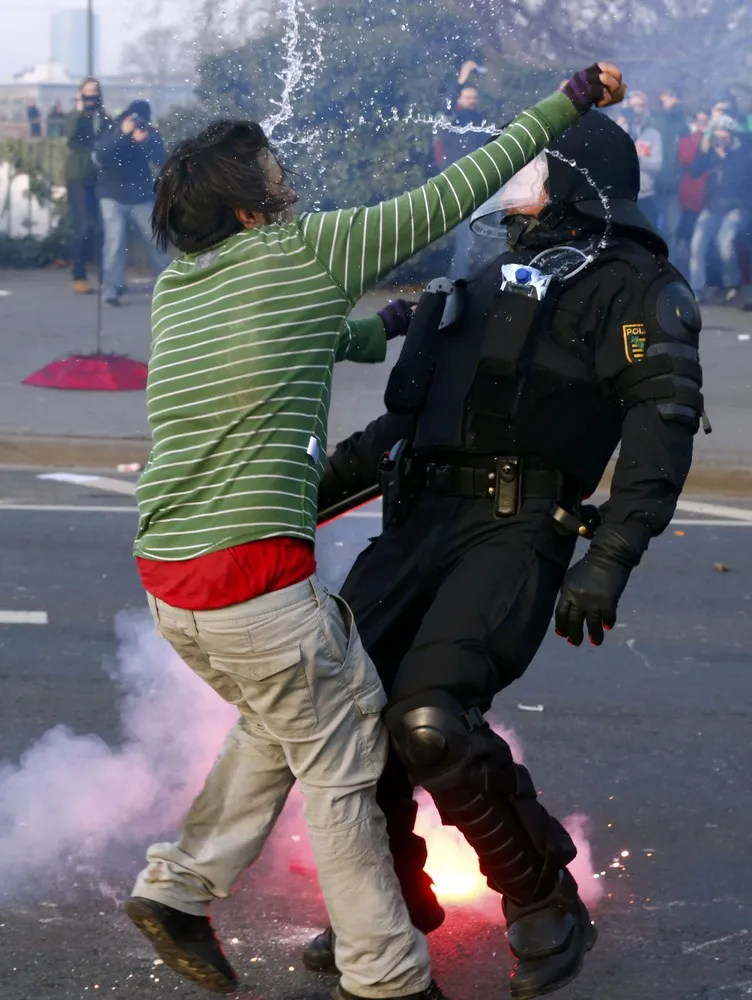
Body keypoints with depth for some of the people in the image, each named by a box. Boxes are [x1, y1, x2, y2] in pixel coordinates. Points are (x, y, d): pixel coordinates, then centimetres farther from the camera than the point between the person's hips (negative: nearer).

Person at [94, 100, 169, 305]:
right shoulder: (112, 130, -6)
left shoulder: (150, 133, 0)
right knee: (115, 241, -15)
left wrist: (145, 141, -30)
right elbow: (101, 157, -22)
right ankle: (111, 289, -14)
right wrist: (122, 133, -32)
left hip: (141, 197, 3)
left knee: (156, 240, 6)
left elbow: (161, 160, -12)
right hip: (113, 197, -3)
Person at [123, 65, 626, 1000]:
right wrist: (570, 100, 7)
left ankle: (179, 888, 24)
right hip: (256, 574, -8)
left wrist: (387, 328, 42)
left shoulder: (175, 287, 14)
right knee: (341, 761, 6)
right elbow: (449, 197, -1)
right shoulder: (306, 250, -6)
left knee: (277, 726, 28)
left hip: (164, 569, 8)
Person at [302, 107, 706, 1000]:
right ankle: (393, 901, 23)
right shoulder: (493, 281, 24)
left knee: (429, 719, -24)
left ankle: (545, 906, -5)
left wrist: (610, 561, -23)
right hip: (420, 520, 8)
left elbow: (663, 415, -14)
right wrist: (315, 491, 26)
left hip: (515, 531, -8)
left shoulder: (625, 281, -1)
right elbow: (410, 416, 30)